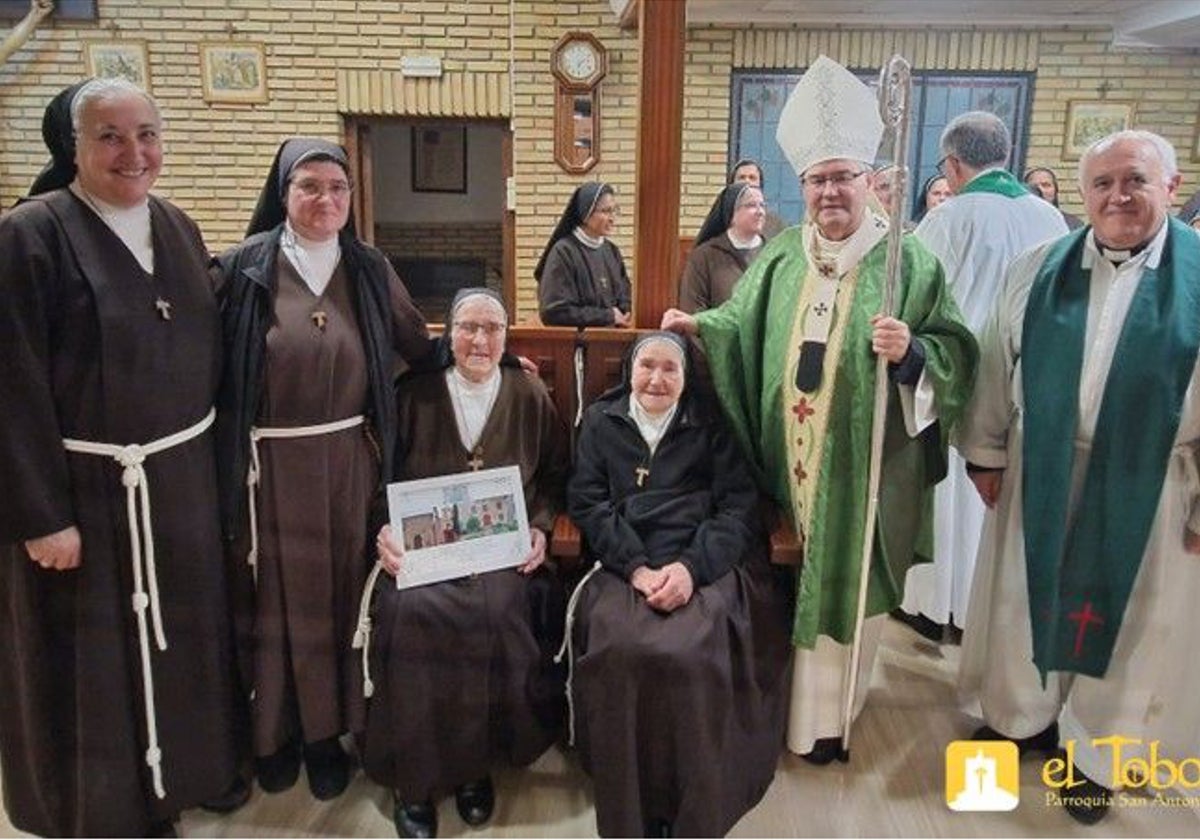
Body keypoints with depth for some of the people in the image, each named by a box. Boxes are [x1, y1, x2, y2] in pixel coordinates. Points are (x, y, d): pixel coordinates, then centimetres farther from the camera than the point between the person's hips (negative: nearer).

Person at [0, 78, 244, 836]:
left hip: (181, 480, 6)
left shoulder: (179, 229, 6)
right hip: (82, 489, -6)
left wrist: (212, 456, 9)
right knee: (95, 659, 10)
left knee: (183, 639, 19)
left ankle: (189, 769, 42)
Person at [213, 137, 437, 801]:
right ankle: (275, 731, 28)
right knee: (277, 598, 9)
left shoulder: (370, 269, 5)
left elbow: (417, 346, 15)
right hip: (272, 463, -2)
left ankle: (328, 730, 26)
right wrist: (229, 454, -5)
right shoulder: (244, 266, -3)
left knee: (340, 595, 9)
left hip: (348, 460, 2)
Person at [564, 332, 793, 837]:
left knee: (696, 655, -30)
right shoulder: (601, 421, 15)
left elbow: (738, 506, 4)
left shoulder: (710, 425, 13)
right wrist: (637, 568, -10)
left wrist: (691, 567, -13)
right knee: (619, 652, -29)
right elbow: (588, 502, 6)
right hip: (623, 566, 1)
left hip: (702, 565, -1)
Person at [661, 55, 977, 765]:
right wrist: (700, 326, 0)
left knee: (847, 585, 9)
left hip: (864, 466, -4)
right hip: (791, 461, 4)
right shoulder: (782, 258, 7)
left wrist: (911, 351, -25)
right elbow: (748, 327, 16)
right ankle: (812, 709, 35)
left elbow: (956, 352, -6)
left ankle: (831, 712, 29)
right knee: (798, 584, 14)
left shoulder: (909, 260, -6)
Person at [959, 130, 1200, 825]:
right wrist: (987, 453, 6)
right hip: (1040, 476, 2)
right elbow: (998, 367, 6)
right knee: (1030, 599, 16)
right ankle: (1024, 714, 39)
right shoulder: (1036, 271, 1)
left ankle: (1096, 752, 33)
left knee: (1123, 614, 13)